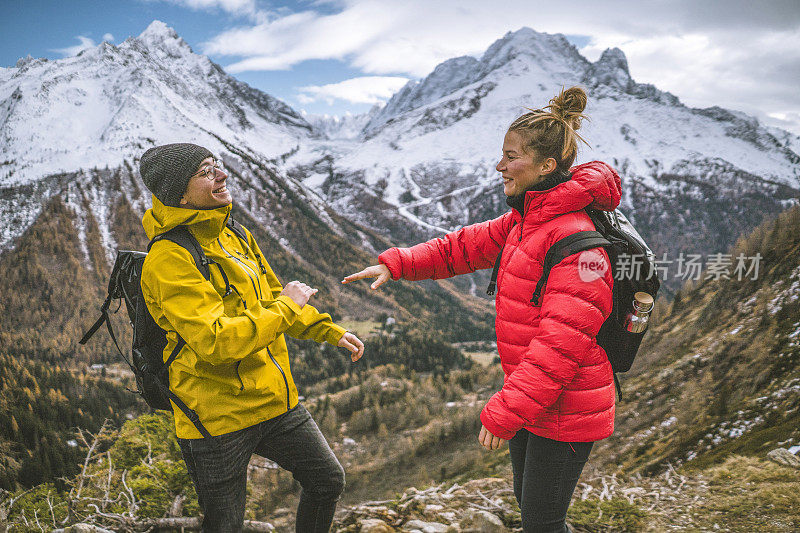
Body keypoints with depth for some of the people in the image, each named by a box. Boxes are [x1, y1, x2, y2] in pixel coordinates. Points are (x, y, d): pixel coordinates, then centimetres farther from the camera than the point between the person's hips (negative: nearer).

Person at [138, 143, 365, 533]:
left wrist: (330, 331, 17)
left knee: (328, 480, 16)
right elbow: (214, 342, -31)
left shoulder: (234, 237, 7)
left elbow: (270, 297, 20)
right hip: (217, 417, -7)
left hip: (275, 400, 8)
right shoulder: (168, 259, -21)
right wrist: (286, 306, -21)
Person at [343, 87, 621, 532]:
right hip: (529, 394, 9)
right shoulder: (525, 220, 5)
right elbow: (467, 246, 13)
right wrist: (396, 264, 5)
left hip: (564, 408, -9)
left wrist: (506, 411, -29)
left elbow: (563, 340, -30)